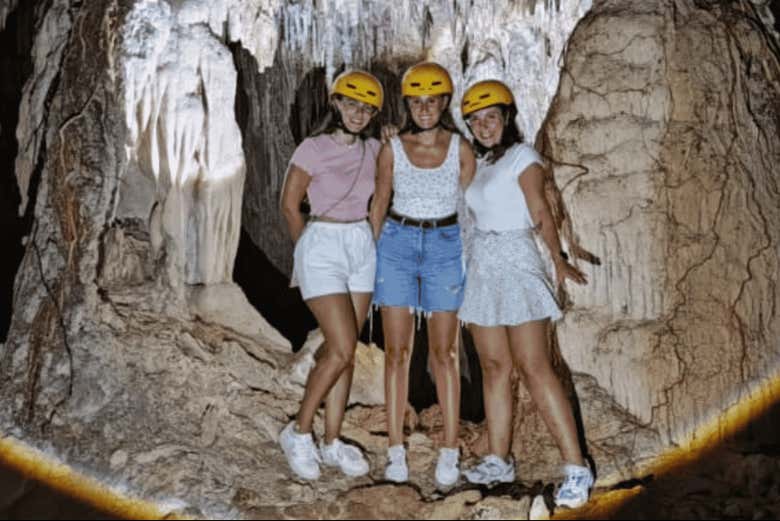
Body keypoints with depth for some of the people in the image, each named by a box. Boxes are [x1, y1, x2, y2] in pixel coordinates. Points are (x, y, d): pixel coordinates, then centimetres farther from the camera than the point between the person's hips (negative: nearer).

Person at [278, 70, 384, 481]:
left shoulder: (372, 150, 7)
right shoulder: (313, 149, -8)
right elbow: (289, 205, -2)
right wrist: (309, 250, 5)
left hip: (362, 247, 6)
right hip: (323, 246, -5)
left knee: (344, 350, 7)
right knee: (342, 349, -12)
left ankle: (331, 443, 15)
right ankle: (298, 432, 6)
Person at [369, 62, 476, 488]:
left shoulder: (460, 148, 2)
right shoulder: (392, 149, 3)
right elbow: (379, 204, 10)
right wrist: (368, 255, 9)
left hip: (445, 245, -1)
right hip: (397, 244, 1)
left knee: (443, 353, 1)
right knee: (396, 352, 1)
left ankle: (449, 453, 9)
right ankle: (396, 451, 9)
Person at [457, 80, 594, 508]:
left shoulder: (522, 156, -4)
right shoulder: (478, 163, 17)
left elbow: (540, 213, -15)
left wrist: (559, 260, -26)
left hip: (515, 263, -7)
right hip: (481, 266, 7)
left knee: (534, 368, -12)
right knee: (493, 366, 8)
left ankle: (576, 467, -9)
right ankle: (498, 461, 15)